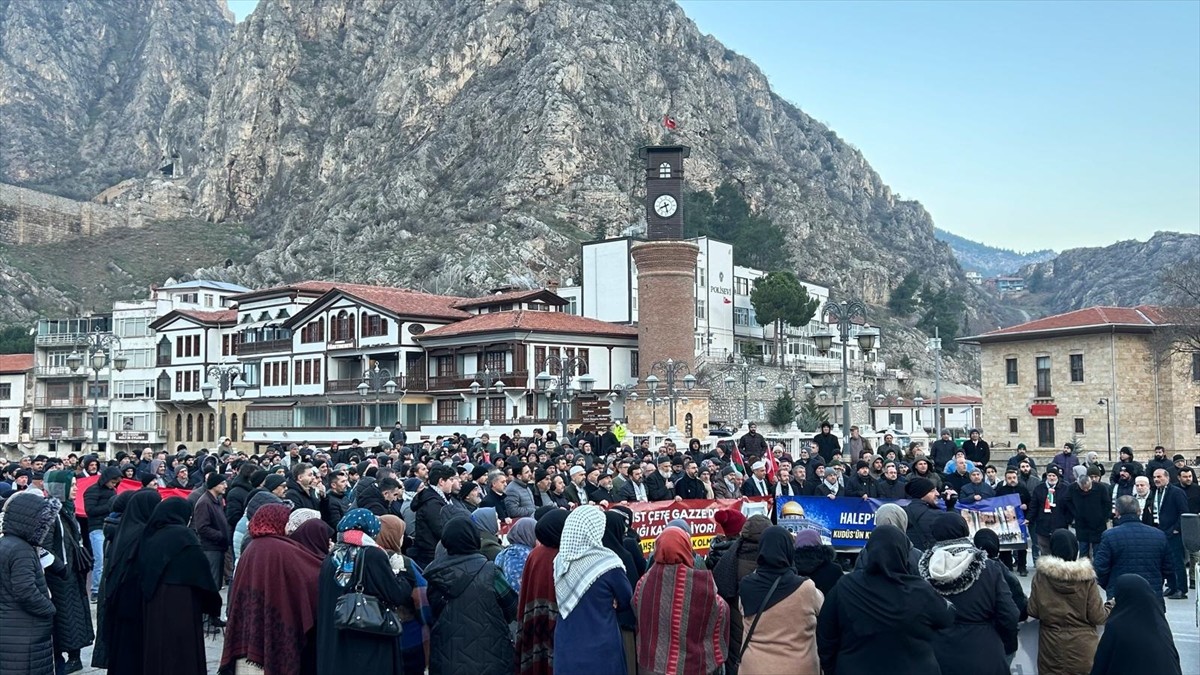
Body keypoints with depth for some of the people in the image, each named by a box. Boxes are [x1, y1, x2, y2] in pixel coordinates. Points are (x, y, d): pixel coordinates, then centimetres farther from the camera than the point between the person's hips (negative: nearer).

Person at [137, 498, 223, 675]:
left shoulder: (150, 536, 7)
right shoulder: (184, 536, -11)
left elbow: (142, 577, 11)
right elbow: (203, 573, -10)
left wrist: (152, 597, 18)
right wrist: (212, 604, 0)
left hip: (153, 607, 7)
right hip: (181, 606, -7)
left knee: (156, 656, 12)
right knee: (183, 657, 0)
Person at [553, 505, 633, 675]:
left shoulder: (560, 561, -1)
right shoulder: (607, 562, -17)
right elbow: (627, 601, -3)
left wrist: (603, 602, 5)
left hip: (566, 647, 5)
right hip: (600, 649, -5)